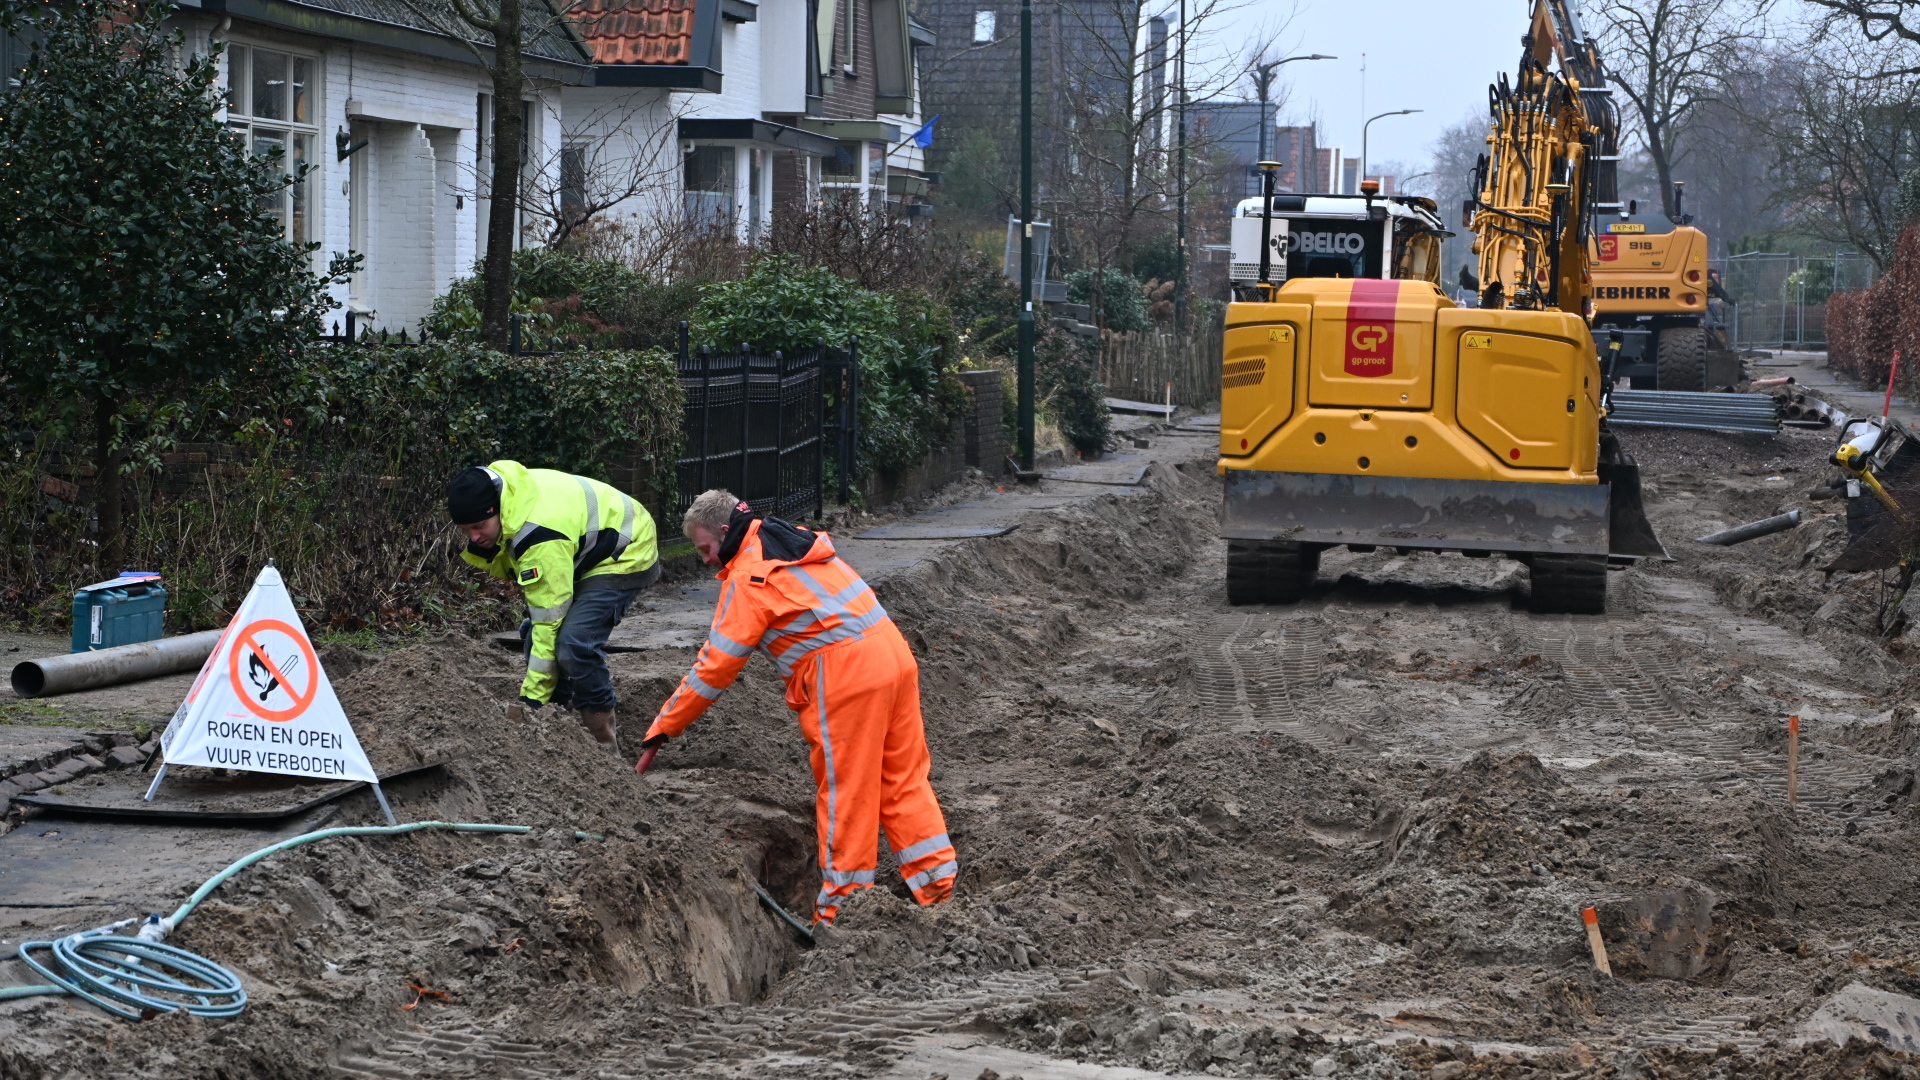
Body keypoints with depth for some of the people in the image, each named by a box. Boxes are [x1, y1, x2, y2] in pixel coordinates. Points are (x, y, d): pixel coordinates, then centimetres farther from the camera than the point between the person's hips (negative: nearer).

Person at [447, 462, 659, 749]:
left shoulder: (539, 536, -38)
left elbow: (550, 620, -33)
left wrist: (532, 698, -29)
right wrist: (484, 552, -19)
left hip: (625, 556, -10)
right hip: (583, 554, 10)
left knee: (574, 644, -25)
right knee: (534, 635, 2)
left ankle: (604, 744, -12)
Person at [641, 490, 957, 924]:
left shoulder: (747, 578, -6)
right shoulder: (796, 539, 19)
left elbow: (717, 665, -6)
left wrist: (664, 725, 2)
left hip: (845, 673, -8)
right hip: (891, 647, 8)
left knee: (844, 789, 1)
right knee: (904, 775, 12)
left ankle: (844, 899, 8)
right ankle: (937, 877, 13)